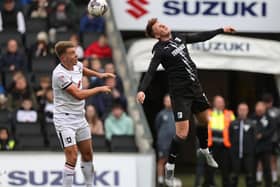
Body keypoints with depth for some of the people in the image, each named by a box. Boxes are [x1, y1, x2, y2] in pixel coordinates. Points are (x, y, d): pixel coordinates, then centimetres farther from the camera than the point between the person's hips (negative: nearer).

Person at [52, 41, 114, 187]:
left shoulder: (77, 65, 3)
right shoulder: (60, 74, -23)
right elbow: (79, 95, -26)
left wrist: (99, 75, 17)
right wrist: (99, 89, -16)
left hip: (80, 117, 8)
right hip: (65, 119, -8)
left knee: (87, 154, 13)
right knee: (72, 157, -15)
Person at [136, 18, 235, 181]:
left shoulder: (179, 38, 5)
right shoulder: (160, 50, -15)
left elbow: (201, 37, 20)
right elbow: (151, 72, -25)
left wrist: (221, 30, 27)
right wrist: (142, 90, -41)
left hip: (195, 87, 7)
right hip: (180, 93, -7)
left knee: (205, 120, 22)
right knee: (182, 132, -12)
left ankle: (204, 150, 50)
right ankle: (170, 165, 7)